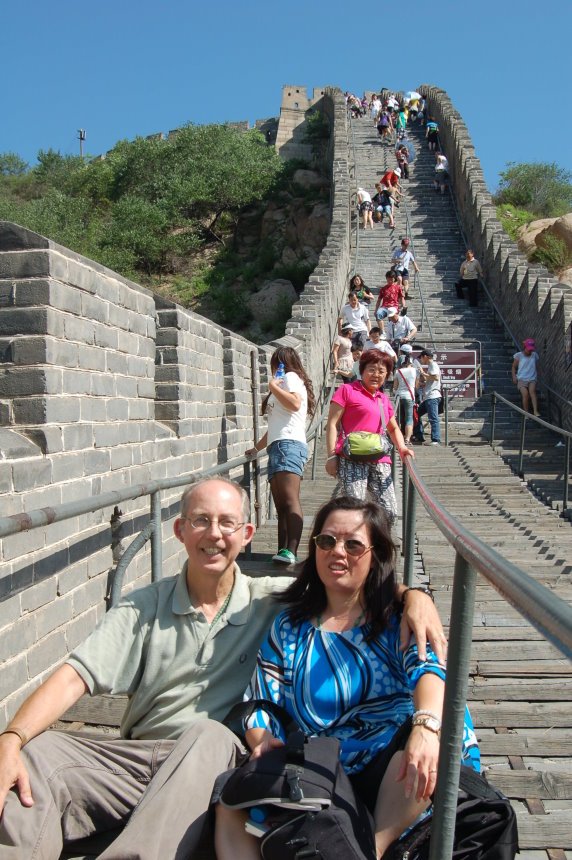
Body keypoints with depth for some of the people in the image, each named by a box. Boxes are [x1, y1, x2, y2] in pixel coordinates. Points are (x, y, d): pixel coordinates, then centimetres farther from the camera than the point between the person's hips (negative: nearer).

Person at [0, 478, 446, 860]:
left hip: (218, 761, -1)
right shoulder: (145, 606, 10)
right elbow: (75, 676, 1)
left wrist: (413, 595, -12)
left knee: (210, 734, -37)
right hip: (138, 755, 2)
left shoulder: (275, 600, 9)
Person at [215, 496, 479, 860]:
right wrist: (262, 740, -14)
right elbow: (260, 704, 10)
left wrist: (427, 725, -34)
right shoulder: (288, 628, 15)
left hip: (394, 776, 0)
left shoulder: (397, 619, 9)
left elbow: (427, 667, -12)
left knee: (439, 720, -33)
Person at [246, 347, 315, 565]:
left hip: (288, 445, -10)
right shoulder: (286, 382, 34)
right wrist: (257, 447, 38)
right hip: (278, 447, 10)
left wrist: (273, 387, -3)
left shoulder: (291, 377, 8)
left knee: (290, 500, -22)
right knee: (280, 506, -3)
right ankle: (282, 552, -10)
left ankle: (290, 552, -33)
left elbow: (294, 403, -15)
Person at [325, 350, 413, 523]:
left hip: (379, 461, 6)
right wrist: (332, 456, -10)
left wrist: (401, 447, 14)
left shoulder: (384, 399, 25)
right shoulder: (347, 390, 6)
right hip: (352, 459, -6)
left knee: (389, 511, 0)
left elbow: (393, 428, 36)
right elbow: (332, 424, 0)